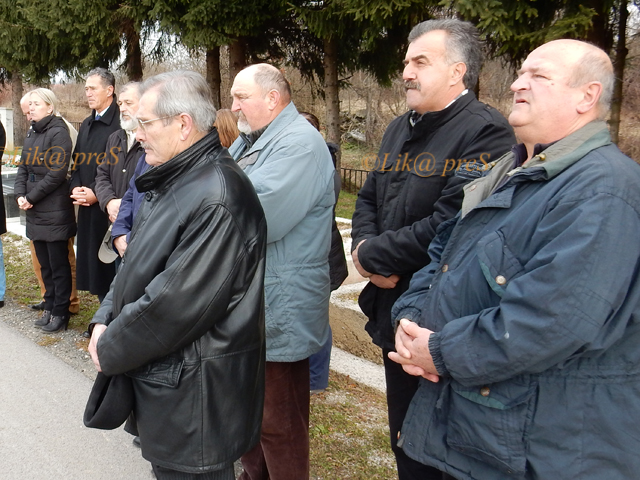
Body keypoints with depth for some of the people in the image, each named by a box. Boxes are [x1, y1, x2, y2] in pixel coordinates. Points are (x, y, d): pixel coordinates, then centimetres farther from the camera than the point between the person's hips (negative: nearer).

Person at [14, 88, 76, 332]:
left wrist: (31, 197, -12)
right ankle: (49, 307, 25)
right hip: (35, 212, 8)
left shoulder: (58, 132, -10)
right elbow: (23, 167, 15)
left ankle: (61, 313, 10)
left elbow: (57, 173, -17)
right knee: (44, 264, 14)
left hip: (55, 212, -8)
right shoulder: (32, 133, 15)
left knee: (58, 265, 1)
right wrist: (20, 195, -2)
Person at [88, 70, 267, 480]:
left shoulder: (217, 198, -26)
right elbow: (138, 263, 14)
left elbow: (176, 303, -27)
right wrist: (105, 320, 1)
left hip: (194, 394, -9)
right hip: (160, 373, 9)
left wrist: (110, 350, -13)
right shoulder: (173, 181, 8)